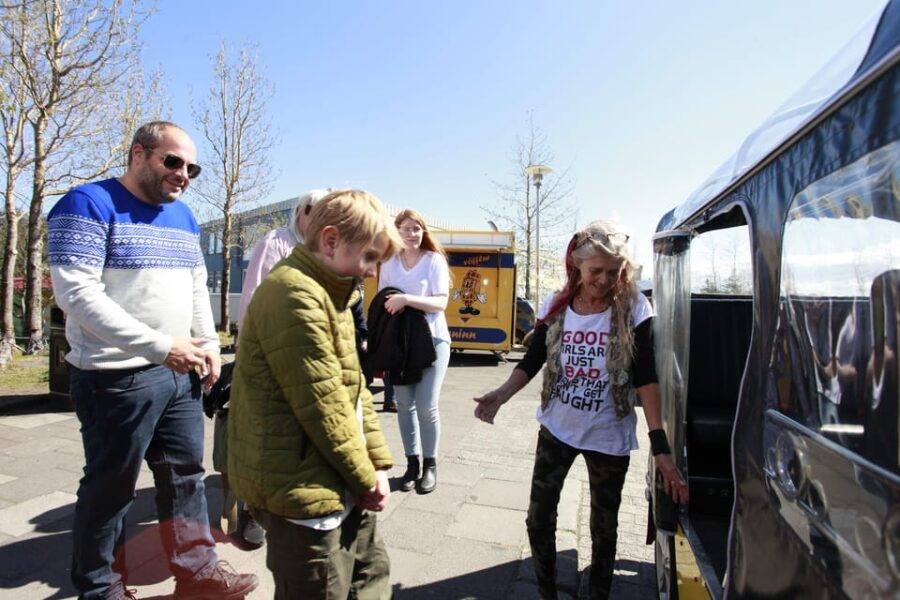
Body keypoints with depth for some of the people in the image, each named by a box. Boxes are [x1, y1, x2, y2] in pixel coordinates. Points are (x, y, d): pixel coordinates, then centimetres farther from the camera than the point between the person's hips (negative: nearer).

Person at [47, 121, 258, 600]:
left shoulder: (183, 215, 13)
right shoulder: (89, 206, -9)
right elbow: (76, 293, -19)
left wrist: (207, 344, 4)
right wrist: (160, 346, -23)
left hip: (180, 373, 7)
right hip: (117, 377, -7)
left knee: (186, 472, 14)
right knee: (110, 485, 8)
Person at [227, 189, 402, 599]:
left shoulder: (328, 295, 13)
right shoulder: (295, 294, -21)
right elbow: (322, 405, -23)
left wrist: (376, 463, 5)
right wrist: (364, 477, -10)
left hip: (336, 483, 10)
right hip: (302, 487, -10)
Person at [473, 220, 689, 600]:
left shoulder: (633, 309, -13)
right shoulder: (556, 306, -6)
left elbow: (645, 378, -13)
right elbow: (532, 361, 0)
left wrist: (660, 446, -19)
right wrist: (502, 395, -17)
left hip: (609, 438, -2)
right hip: (556, 429, 2)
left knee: (603, 528, 15)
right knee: (538, 518, 9)